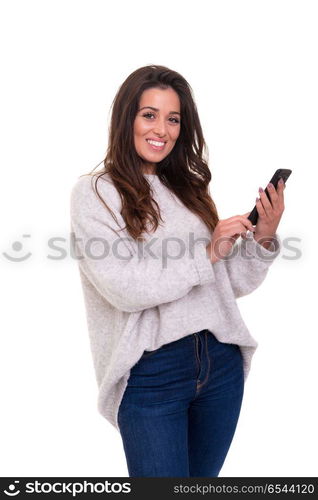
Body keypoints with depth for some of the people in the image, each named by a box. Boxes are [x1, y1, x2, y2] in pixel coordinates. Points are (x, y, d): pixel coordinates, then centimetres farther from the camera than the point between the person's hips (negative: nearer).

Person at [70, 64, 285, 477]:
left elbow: (231, 284, 10)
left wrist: (262, 239, -6)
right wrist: (206, 254, -17)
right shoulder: (94, 193, -6)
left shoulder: (190, 189, 9)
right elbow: (122, 287, -18)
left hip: (221, 362, 6)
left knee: (203, 478, 22)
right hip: (151, 373, -5)